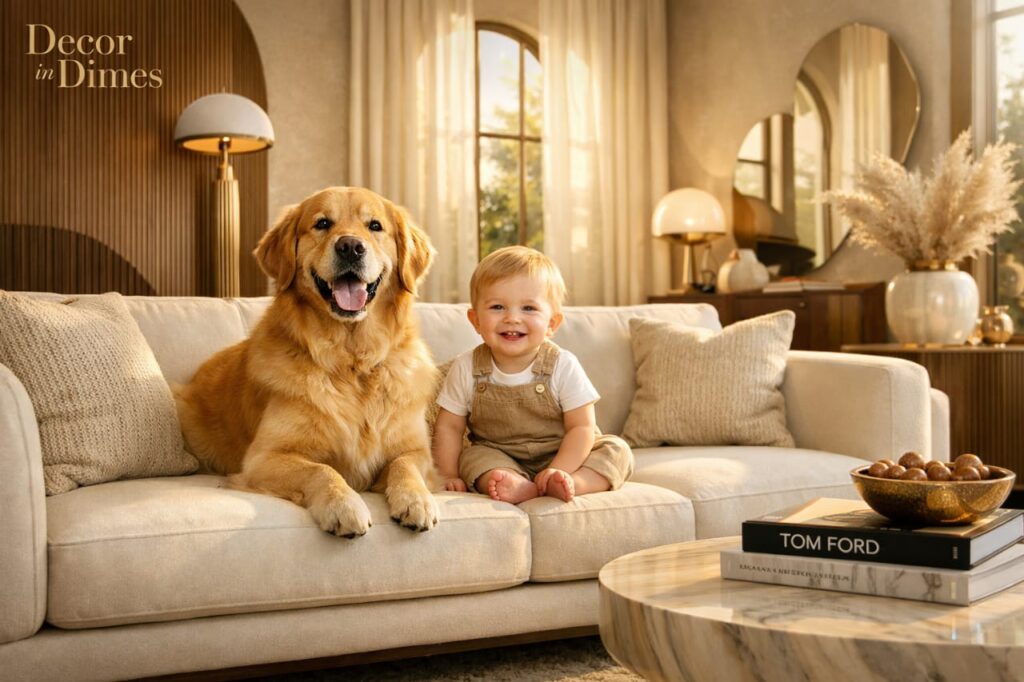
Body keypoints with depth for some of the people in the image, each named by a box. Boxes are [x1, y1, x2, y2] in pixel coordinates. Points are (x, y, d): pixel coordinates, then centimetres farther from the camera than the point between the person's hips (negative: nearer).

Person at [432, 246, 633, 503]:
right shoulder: (466, 368, -10)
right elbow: (448, 427, -2)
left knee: (616, 450, -18)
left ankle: (568, 485, -41)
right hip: (498, 458, 0)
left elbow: (581, 427, -14)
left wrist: (558, 472, -27)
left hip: (560, 454, 0)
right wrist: (449, 476, -12)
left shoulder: (563, 366, -15)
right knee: (473, 456, -27)